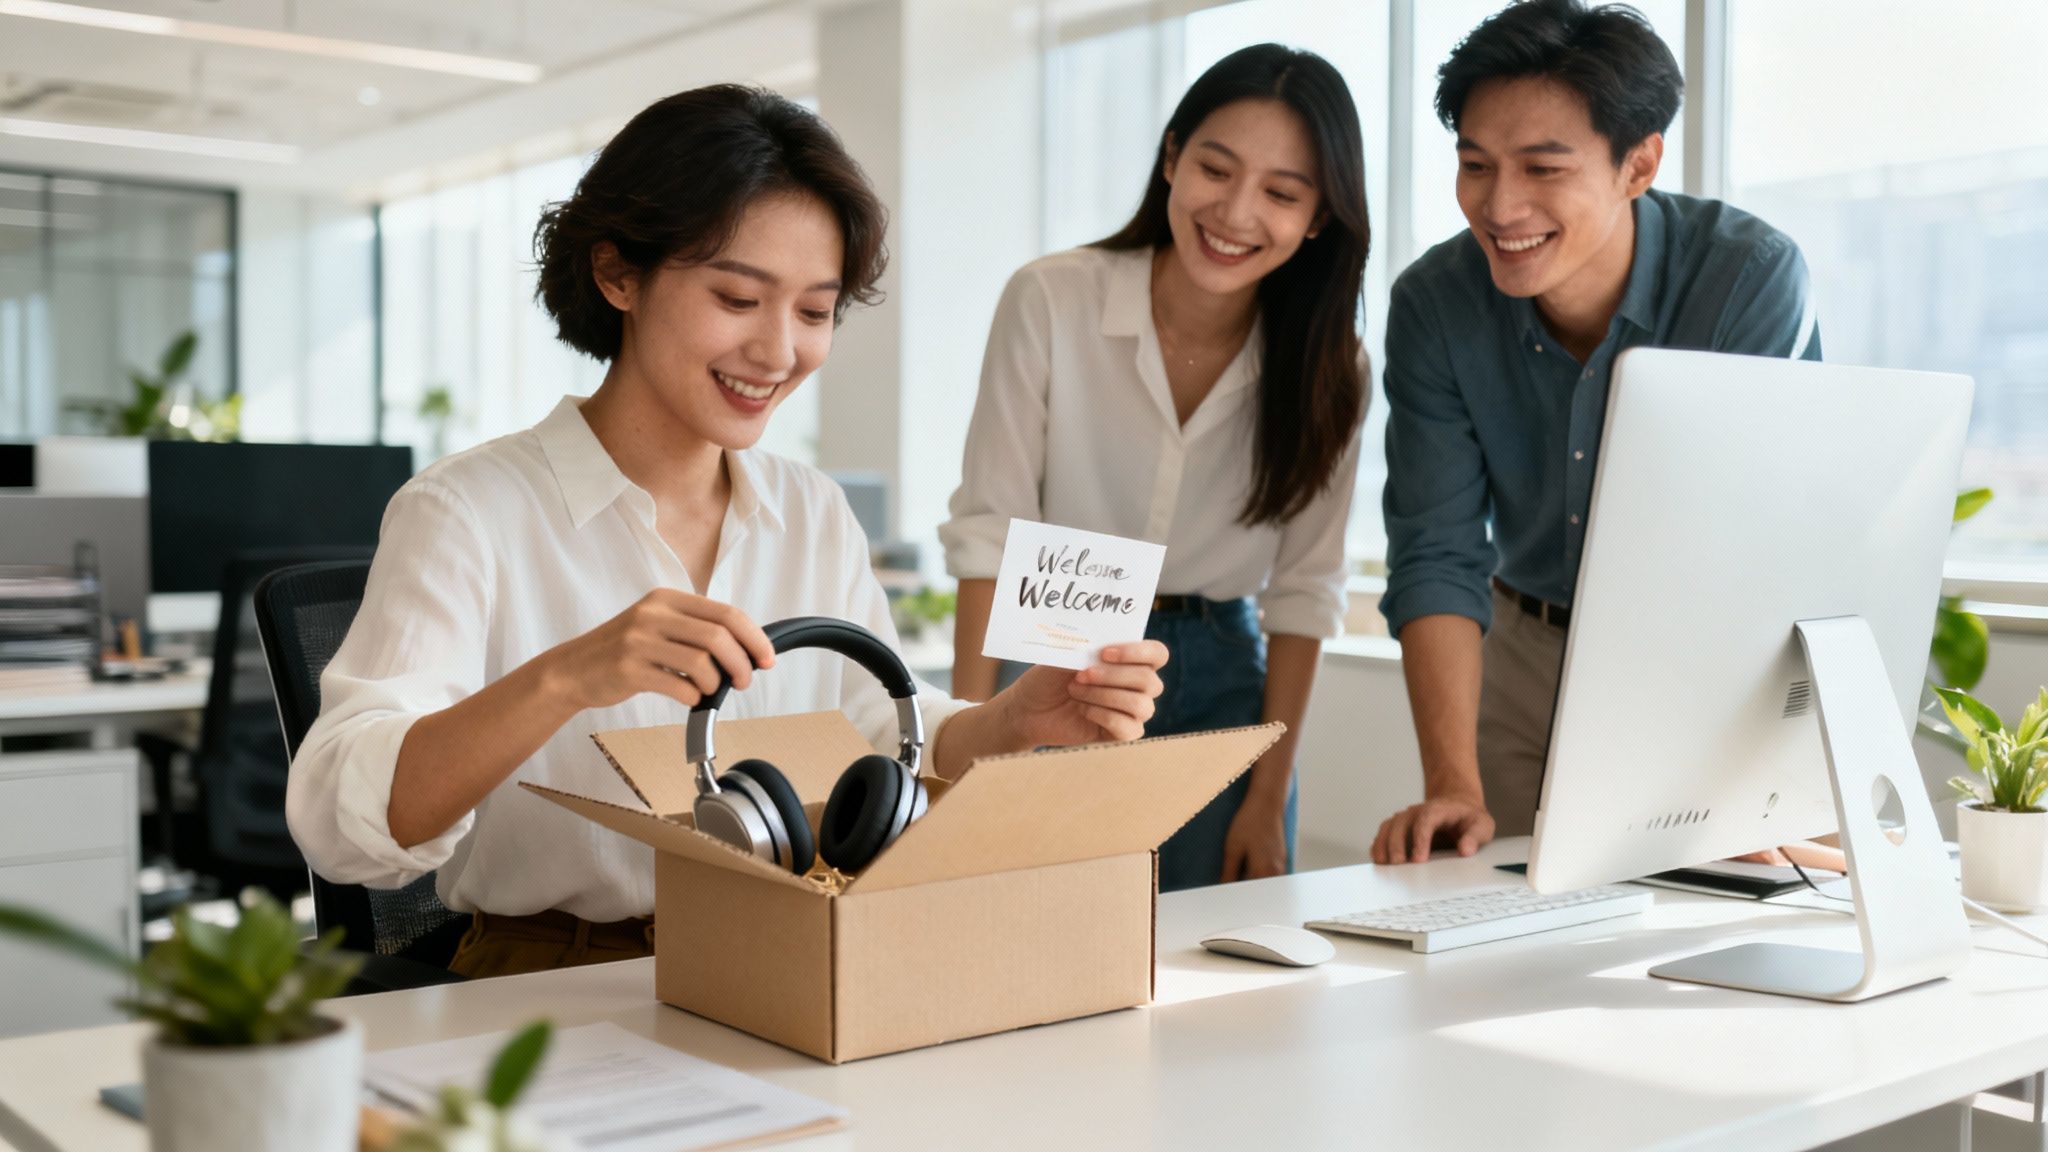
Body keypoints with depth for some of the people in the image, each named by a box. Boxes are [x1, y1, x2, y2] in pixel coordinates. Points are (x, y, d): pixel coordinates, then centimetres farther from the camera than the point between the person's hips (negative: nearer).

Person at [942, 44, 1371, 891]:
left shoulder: (1326, 371, -5)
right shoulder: (1050, 302, -12)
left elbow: (1304, 590, -1)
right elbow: (988, 529, -13)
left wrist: (1269, 801, -4)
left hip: (1221, 686, 2)